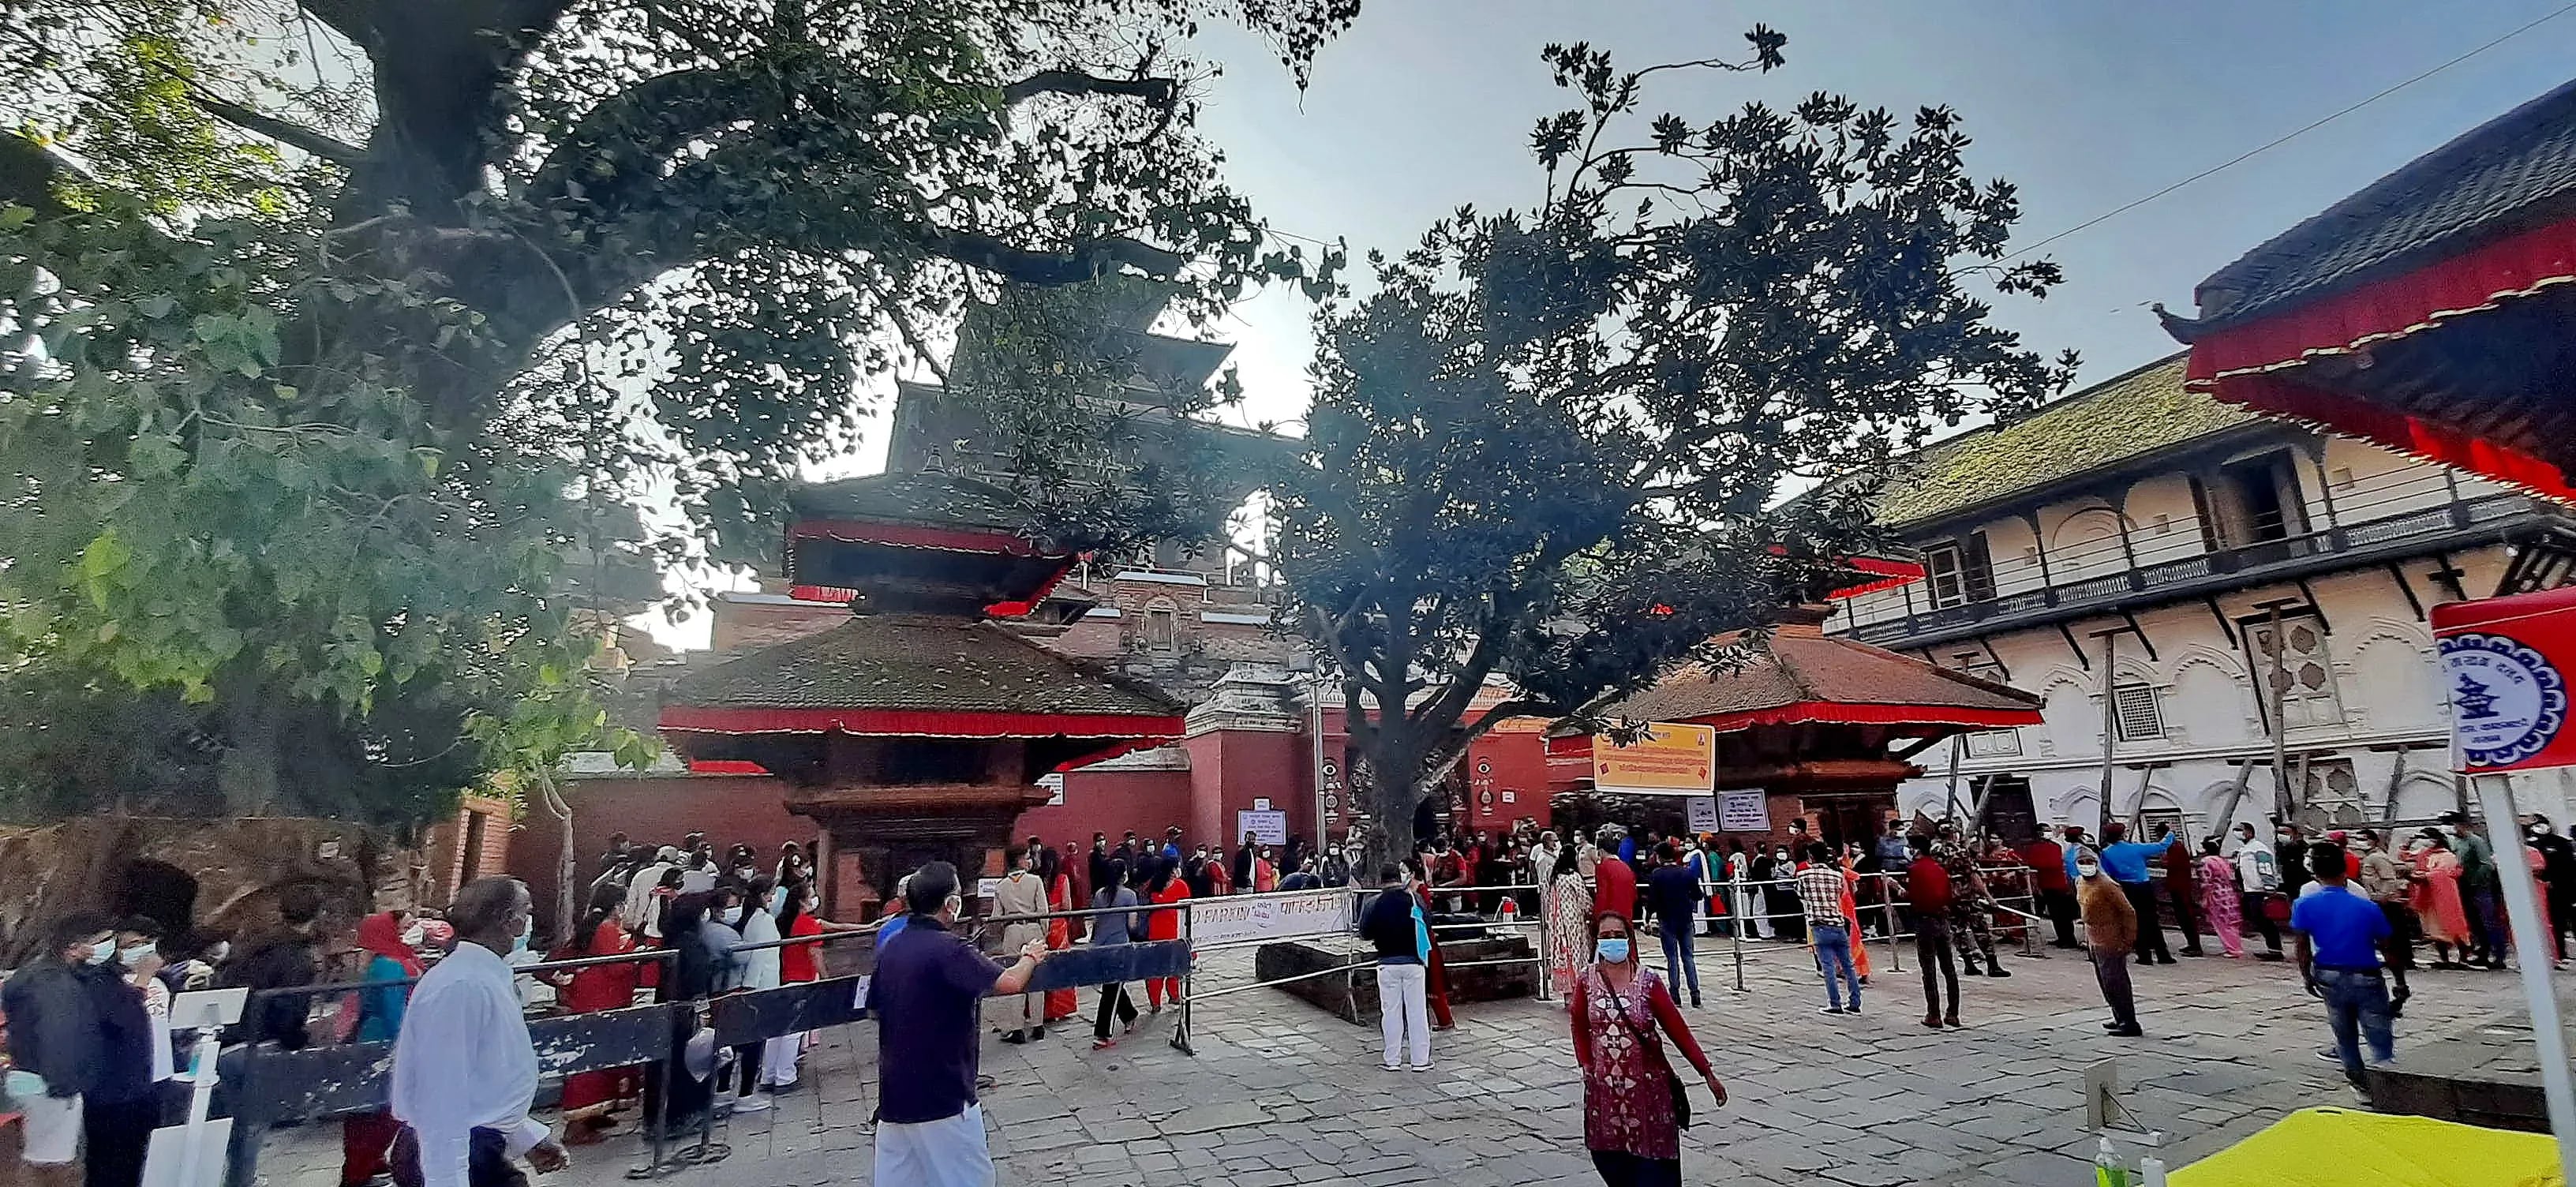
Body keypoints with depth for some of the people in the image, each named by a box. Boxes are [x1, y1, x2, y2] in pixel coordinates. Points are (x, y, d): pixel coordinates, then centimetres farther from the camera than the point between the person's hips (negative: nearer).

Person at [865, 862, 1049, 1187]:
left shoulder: (890, 949, 4)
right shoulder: (949, 948, -20)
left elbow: (874, 1010, 16)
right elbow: (1010, 983, -27)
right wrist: (1031, 956, -7)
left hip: (894, 1091, 8)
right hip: (942, 1094, -7)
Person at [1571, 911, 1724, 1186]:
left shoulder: (1648, 981, -8)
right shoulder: (1587, 980, -2)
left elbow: (1678, 1030, -4)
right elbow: (1580, 1026, 11)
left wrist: (1708, 1074, -3)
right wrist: (1586, 1064, 3)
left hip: (1648, 1086, -2)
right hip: (1604, 1089, 2)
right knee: (1610, 1163, 5)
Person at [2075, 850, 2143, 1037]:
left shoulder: (2107, 885, -20)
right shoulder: (2080, 882, 7)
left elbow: (2128, 912, -17)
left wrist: (2128, 940, -16)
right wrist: (2087, 935, 19)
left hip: (2110, 942, -9)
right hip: (2094, 941, 9)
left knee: (2115, 984, -5)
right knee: (2105, 982, 17)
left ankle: (2131, 1025, 3)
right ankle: (2120, 1019, 29)